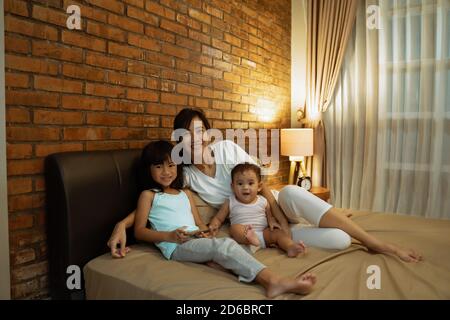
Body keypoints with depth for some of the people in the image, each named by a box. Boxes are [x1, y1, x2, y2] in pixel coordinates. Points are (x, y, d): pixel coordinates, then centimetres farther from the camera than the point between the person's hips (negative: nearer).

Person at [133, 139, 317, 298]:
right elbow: (139, 232, 3)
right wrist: (169, 236, -13)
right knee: (224, 246, -32)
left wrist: (204, 232, -3)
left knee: (226, 244, -29)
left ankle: (271, 281, -51)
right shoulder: (148, 195, 11)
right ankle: (273, 280, -48)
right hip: (176, 247, -6)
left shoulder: (185, 194, 27)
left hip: (197, 242, 6)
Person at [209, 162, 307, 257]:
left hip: (263, 233, 3)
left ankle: (291, 247, -41)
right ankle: (249, 237, -56)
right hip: (243, 235, -2)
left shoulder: (263, 201, 13)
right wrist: (213, 225, -11)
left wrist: (272, 222, -2)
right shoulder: (230, 203, 8)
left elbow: (270, 216, 22)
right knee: (234, 227, -29)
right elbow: (218, 218, 12)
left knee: (278, 232, -19)